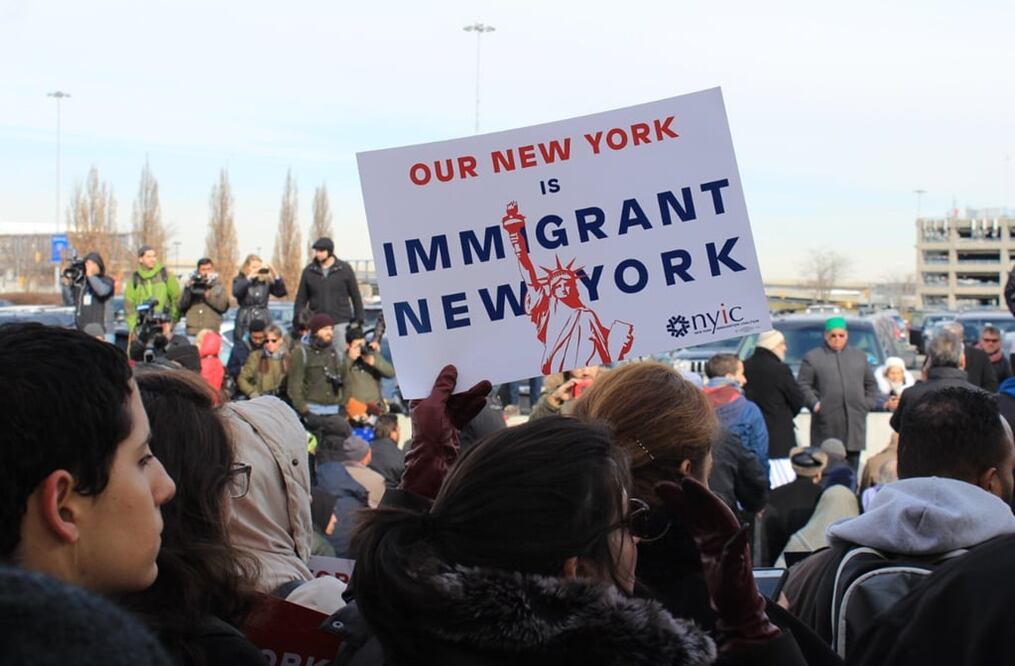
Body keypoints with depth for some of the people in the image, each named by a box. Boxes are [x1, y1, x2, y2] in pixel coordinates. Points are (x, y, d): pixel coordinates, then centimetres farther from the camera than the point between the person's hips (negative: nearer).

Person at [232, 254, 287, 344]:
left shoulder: (266, 281, 8)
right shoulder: (239, 280, 5)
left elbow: (282, 292, 0)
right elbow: (236, 293, -15)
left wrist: (275, 275, -10)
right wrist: (249, 277, -18)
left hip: (264, 321, 1)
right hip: (245, 322, -1)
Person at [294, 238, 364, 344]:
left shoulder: (345, 269, 4)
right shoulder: (309, 271, 7)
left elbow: (356, 296, 7)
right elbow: (301, 299, 10)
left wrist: (359, 320, 2)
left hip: (340, 323, -1)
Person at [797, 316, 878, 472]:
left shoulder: (859, 356, 20)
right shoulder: (812, 357, 6)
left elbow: (871, 384, 23)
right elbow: (803, 385, 1)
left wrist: (868, 404, 10)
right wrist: (815, 404, -11)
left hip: (855, 424, 4)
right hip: (827, 423, -4)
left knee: (852, 470, 6)